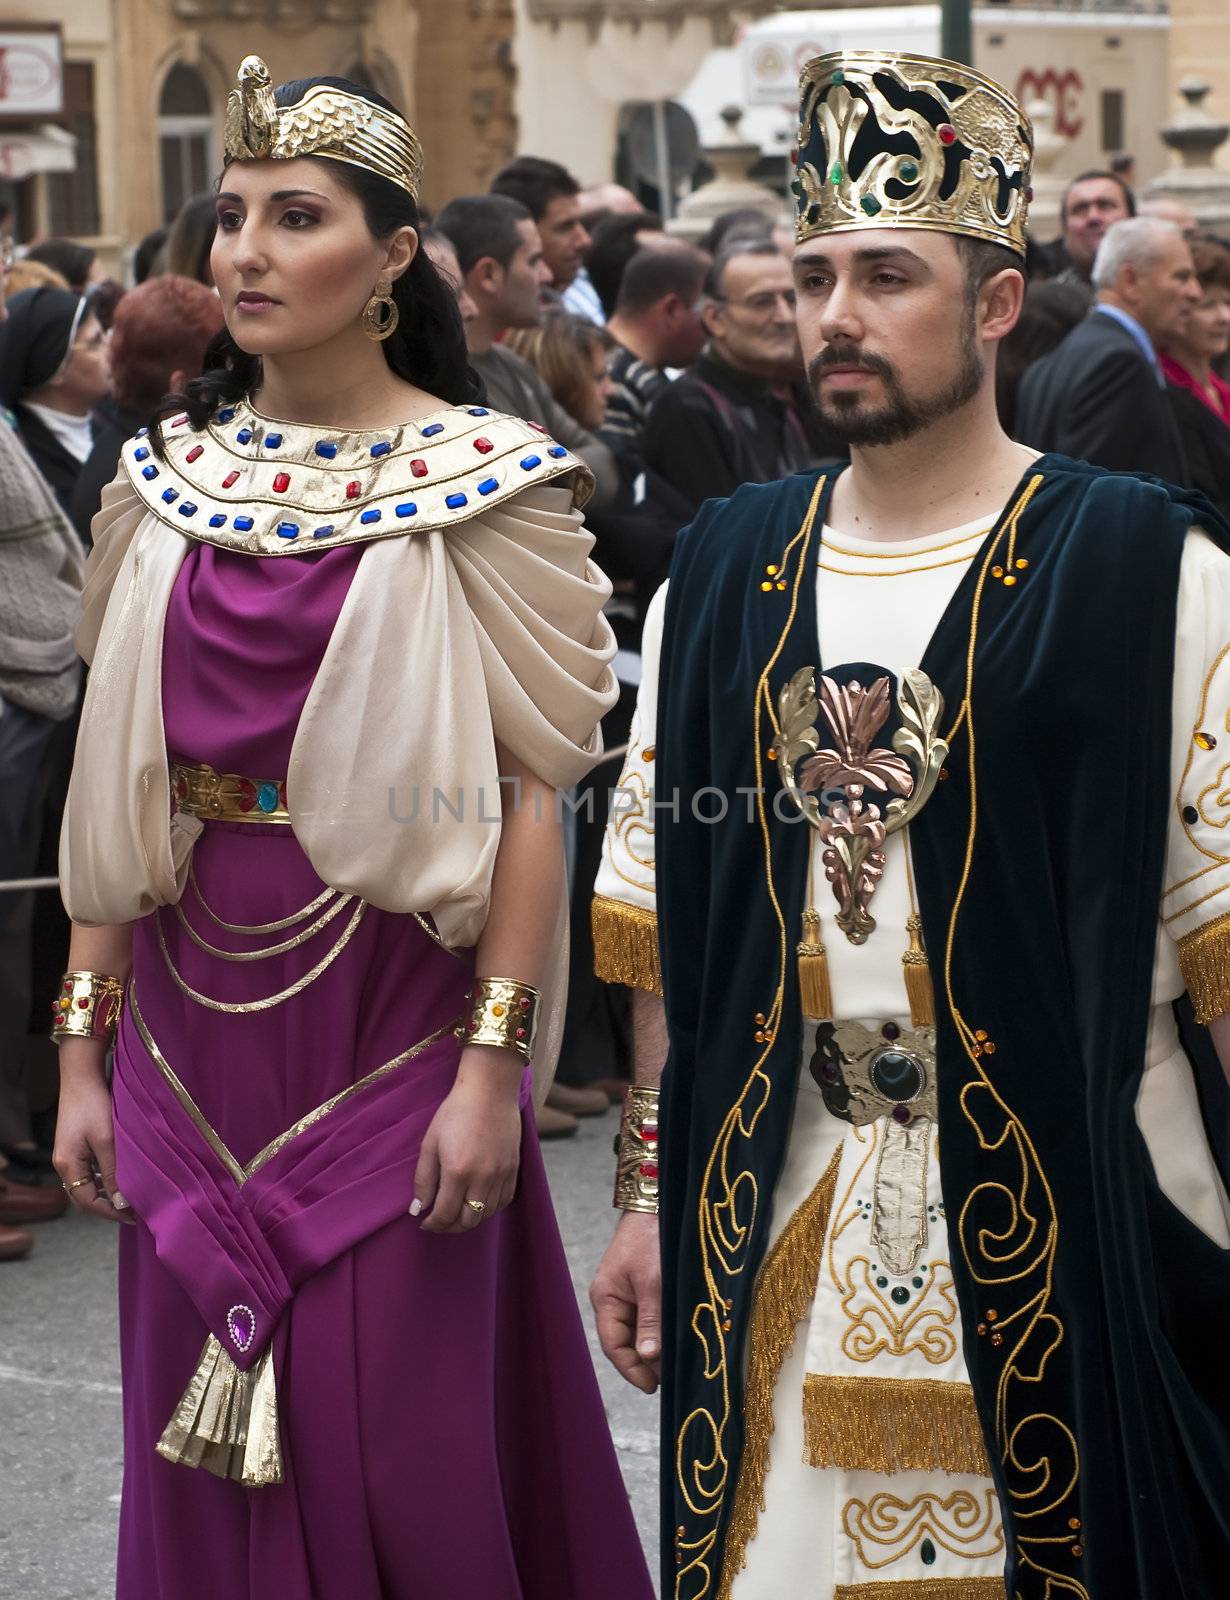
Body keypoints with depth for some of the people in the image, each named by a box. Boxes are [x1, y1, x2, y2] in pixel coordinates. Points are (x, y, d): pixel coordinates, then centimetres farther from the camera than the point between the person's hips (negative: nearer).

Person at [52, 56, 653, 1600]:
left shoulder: (483, 480, -6)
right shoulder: (169, 476, 7)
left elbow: (531, 788, -10)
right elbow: (120, 789, 9)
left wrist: (494, 1061, -17)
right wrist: (84, 1044, 5)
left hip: (392, 1021, -4)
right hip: (194, 1017, 4)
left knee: (403, 1456, 0)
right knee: (203, 1454, 10)